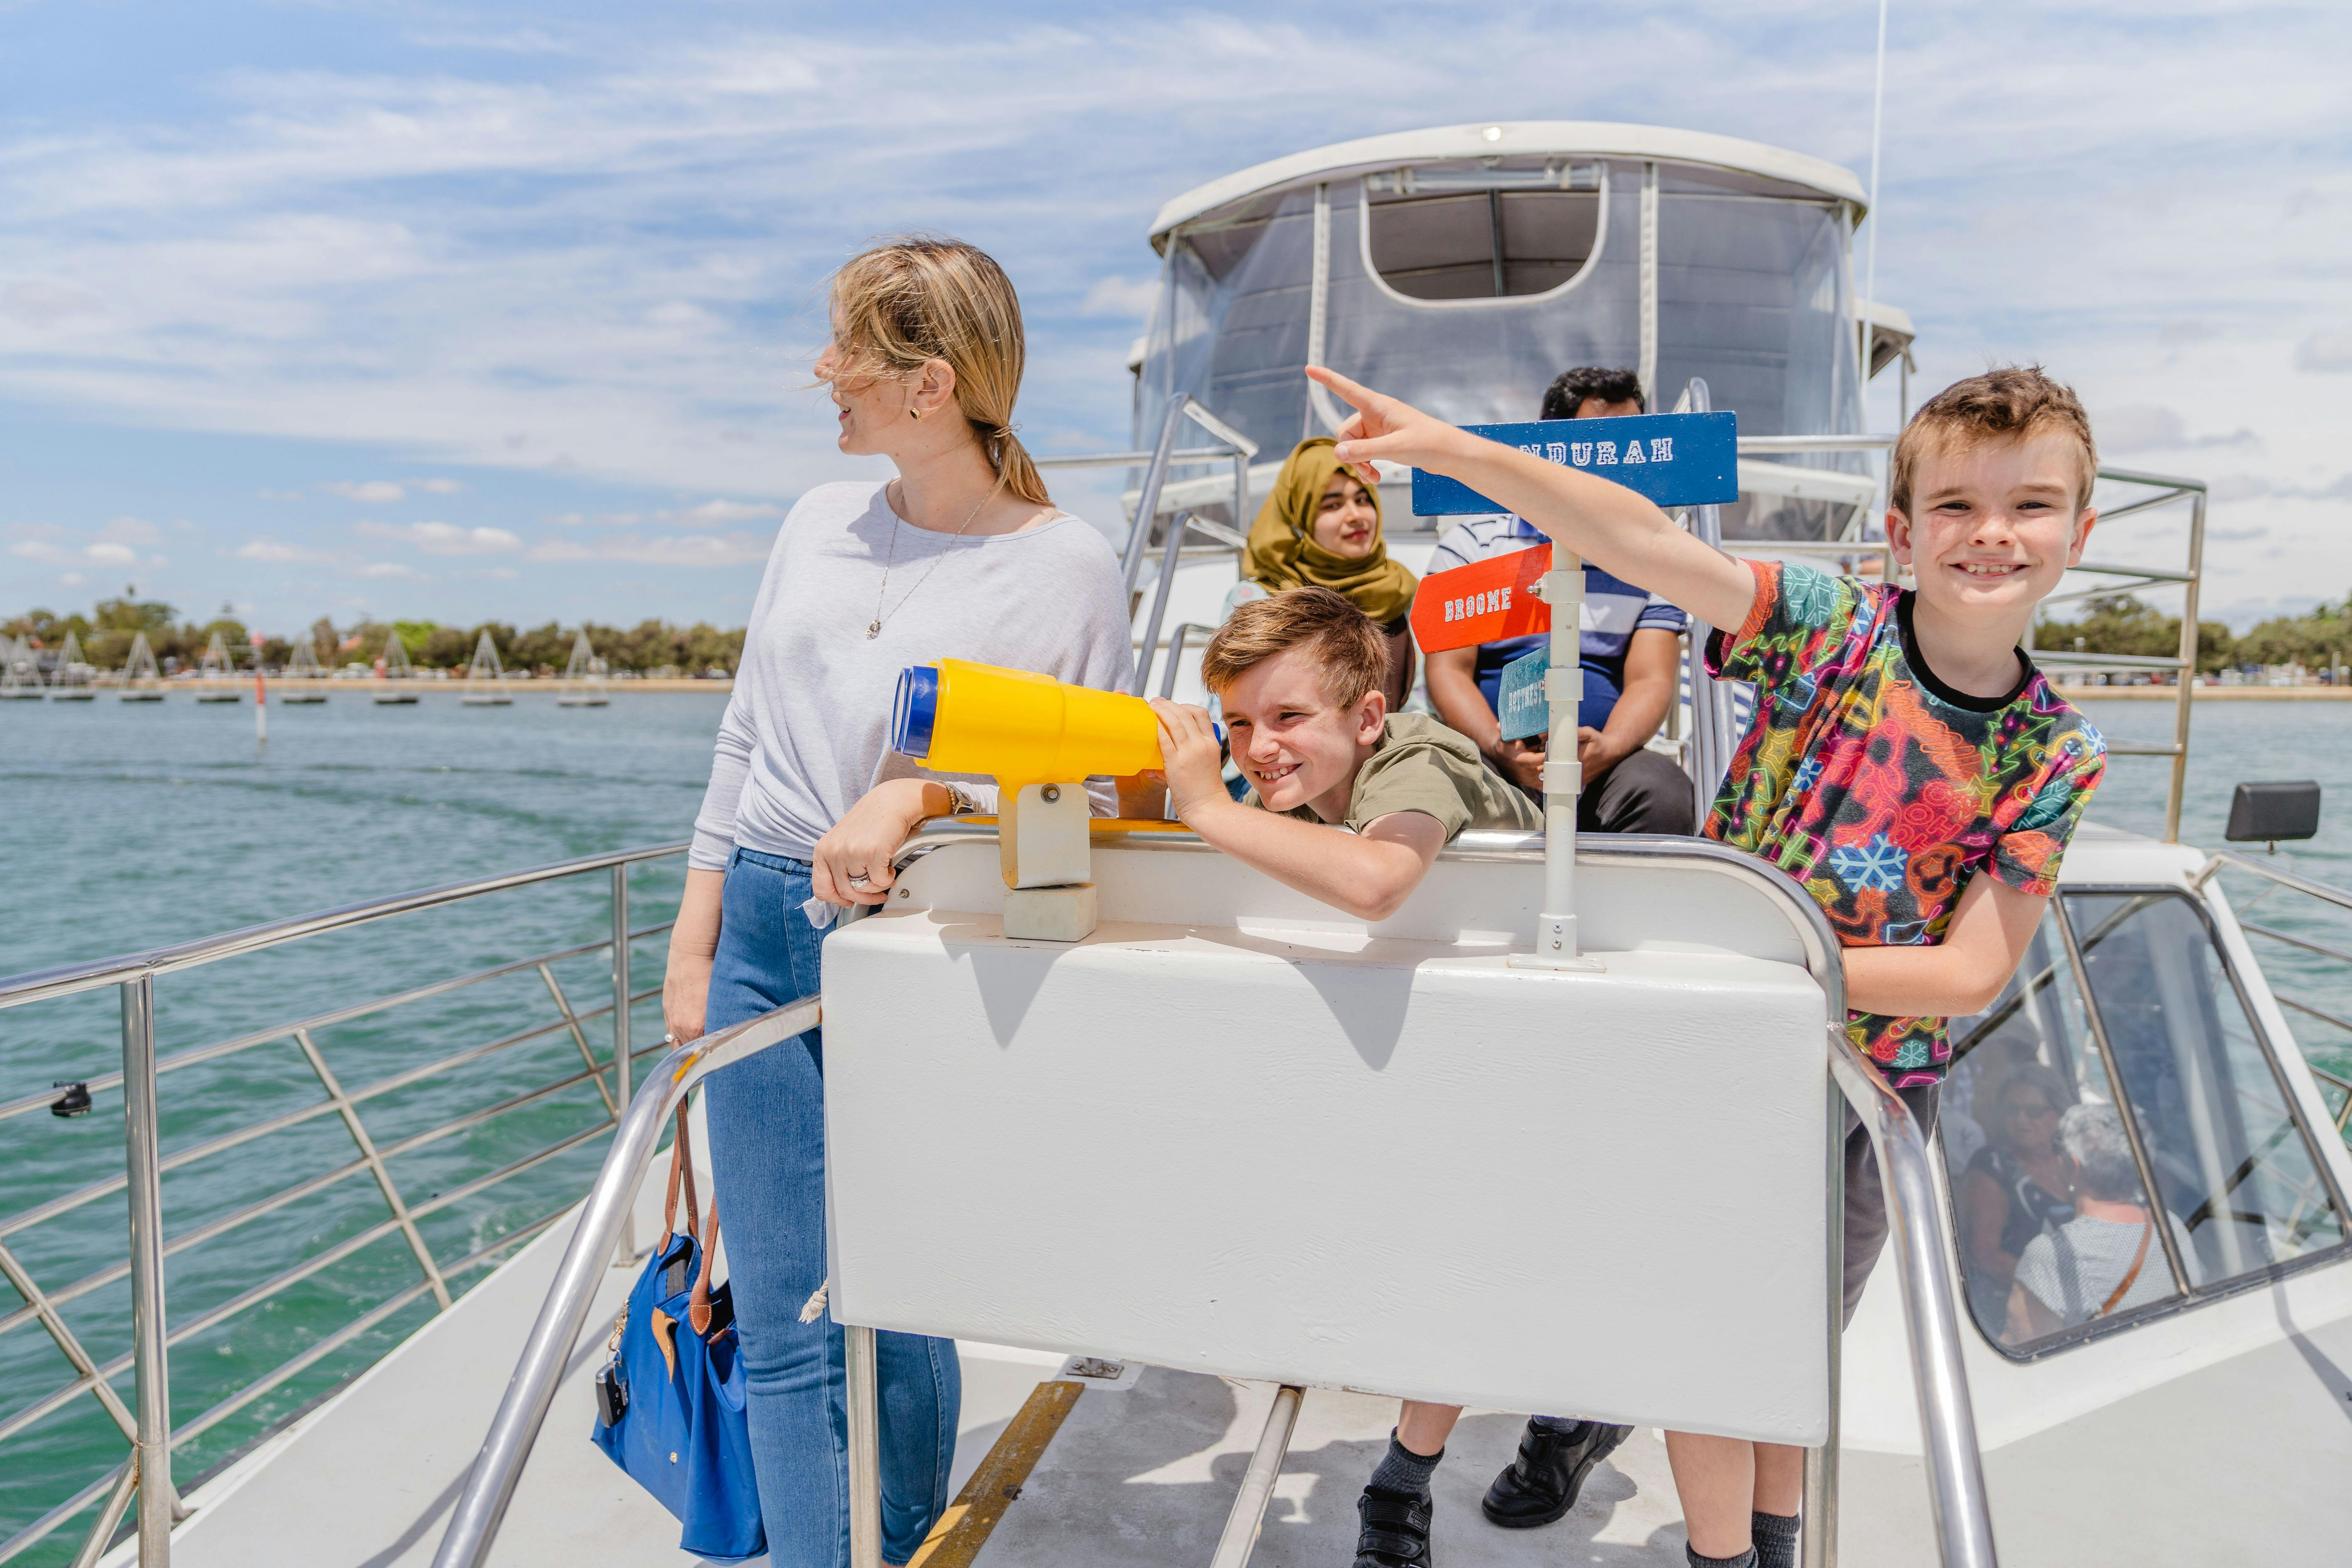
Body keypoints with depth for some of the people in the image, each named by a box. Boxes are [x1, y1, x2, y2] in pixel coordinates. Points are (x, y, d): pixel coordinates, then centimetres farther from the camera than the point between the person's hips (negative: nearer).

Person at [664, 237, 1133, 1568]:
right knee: (788, 1330, 6)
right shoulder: (822, 522, 9)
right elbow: (746, 737, 12)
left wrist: (919, 798, -21)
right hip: (765, 932, 4)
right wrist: (695, 936, 10)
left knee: (903, 1320, 8)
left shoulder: (1069, 565, -6)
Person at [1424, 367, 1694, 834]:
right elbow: (1448, 669, 0)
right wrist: (1501, 749, -20)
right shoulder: (1471, 543, 8)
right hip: (1491, 763, -1)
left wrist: (1605, 750, -20)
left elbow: (1653, 681, 3)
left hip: (1604, 765, 2)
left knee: (1661, 790, -32)